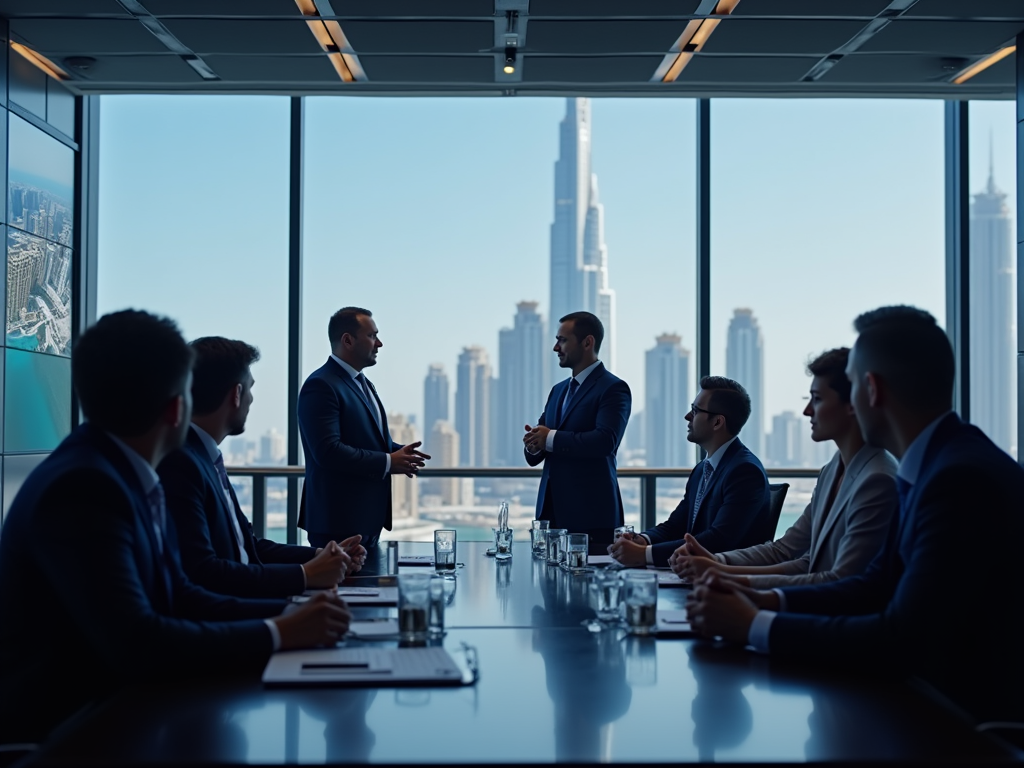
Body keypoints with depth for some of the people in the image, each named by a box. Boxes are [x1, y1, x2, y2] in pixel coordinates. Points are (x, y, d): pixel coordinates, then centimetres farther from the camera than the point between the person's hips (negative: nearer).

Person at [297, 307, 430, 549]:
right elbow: (328, 450, -24)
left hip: (369, 517, 10)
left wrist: (399, 452, 4)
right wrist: (388, 462, -18)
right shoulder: (320, 386, -14)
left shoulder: (362, 383, 17)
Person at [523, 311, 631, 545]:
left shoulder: (613, 389, -6)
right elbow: (535, 457, 17)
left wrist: (552, 438, -16)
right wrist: (533, 445, -6)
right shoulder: (558, 390, 18)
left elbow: (605, 440, -22)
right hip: (552, 510, 7)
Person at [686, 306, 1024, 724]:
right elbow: (878, 585, 11)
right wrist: (766, 601, -3)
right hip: (930, 695, 7)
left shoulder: (964, 478, -24)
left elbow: (901, 639, -25)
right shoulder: (934, 464, 5)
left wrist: (754, 625, -17)